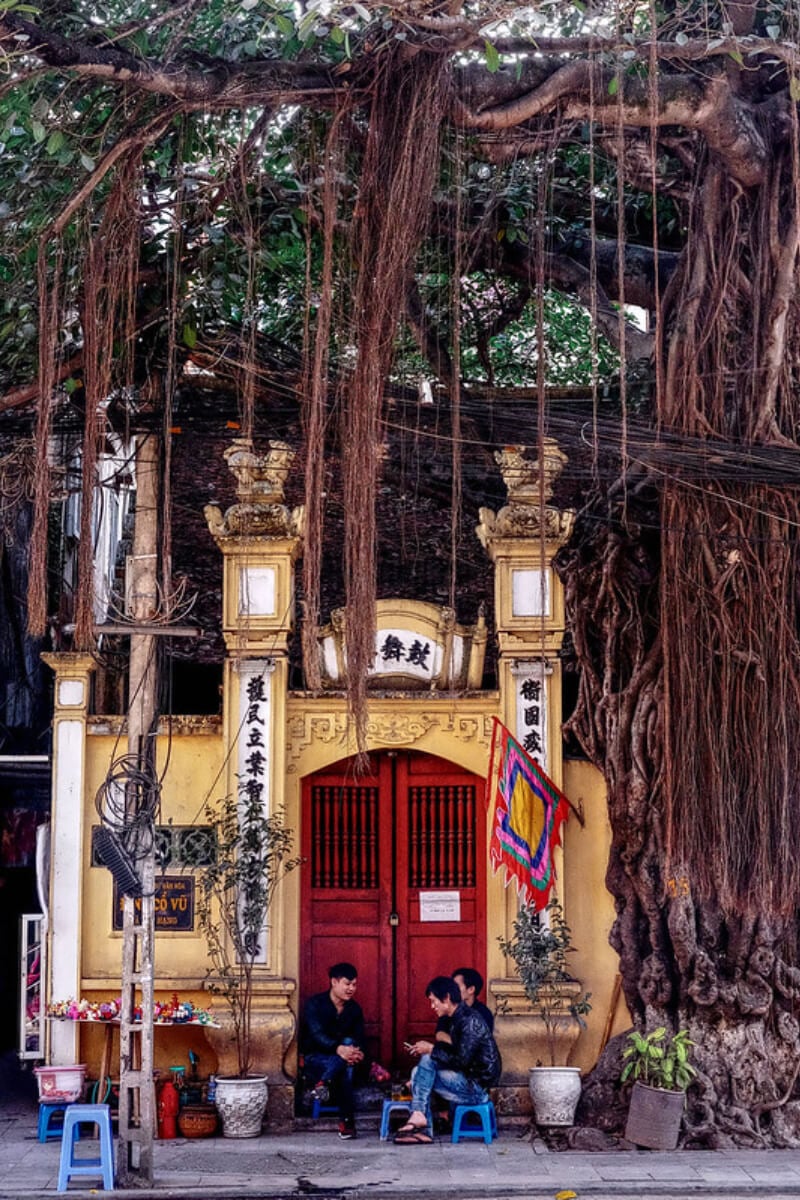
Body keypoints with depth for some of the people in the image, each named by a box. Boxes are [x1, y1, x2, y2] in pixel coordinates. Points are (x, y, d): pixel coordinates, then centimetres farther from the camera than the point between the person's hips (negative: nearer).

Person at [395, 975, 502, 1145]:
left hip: (477, 1088, -10)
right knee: (418, 1072, 3)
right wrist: (429, 1048, 6)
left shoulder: (470, 1021, -18)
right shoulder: (459, 1018, 12)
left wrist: (431, 1050, -13)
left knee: (427, 1061, -17)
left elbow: (462, 1061, -23)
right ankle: (421, 1130, -8)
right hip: (469, 1082, 10)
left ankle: (418, 1117, -14)